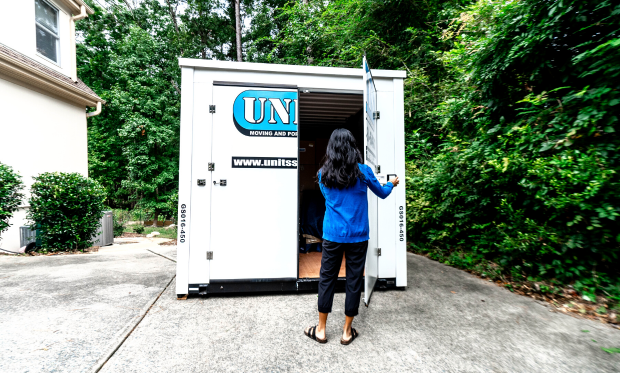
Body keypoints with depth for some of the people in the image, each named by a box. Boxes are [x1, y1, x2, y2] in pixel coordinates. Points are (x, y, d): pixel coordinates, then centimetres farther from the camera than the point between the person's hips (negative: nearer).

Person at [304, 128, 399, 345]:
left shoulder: (323, 174, -2)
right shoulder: (362, 171, -5)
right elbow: (382, 193, 11)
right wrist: (392, 184, 32)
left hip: (332, 235, 1)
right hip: (357, 236, -1)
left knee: (327, 278, 12)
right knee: (354, 280, 11)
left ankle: (321, 330, 26)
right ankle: (347, 331, 26)